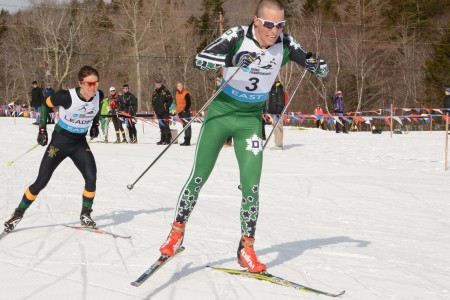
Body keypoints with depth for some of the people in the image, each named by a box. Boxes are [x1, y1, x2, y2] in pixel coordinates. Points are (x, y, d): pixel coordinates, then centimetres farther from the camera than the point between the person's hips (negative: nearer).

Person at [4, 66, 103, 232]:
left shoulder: (98, 96, -12)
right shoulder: (67, 96, -25)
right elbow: (46, 104, -7)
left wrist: (95, 125, 11)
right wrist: (42, 129, -6)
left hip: (80, 143, 3)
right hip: (60, 140, -3)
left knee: (91, 178, -17)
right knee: (41, 182, -4)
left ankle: (85, 215, 4)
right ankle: (19, 213, 15)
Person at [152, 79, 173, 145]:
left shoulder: (165, 91, -3)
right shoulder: (154, 92, 16)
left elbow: (170, 100, -5)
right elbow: (153, 102, 24)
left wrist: (166, 107, -11)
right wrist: (155, 109, 13)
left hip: (165, 112, -6)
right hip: (158, 112, 6)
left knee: (166, 126, -8)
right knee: (161, 126, 9)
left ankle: (167, 140, -6)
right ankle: (163, 139, 14)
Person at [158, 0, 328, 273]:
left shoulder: (285, 44, -11)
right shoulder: (238, 36, -19)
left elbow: (323, 71, -3)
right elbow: (199, 60, -27)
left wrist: (315, 64, -27)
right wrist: (232, 60, -43)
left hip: (251, 120, 2)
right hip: (221, 112, -2)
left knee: (252, 186, -5)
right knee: (198, 178, 0)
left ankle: (246, 249, 8)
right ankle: (177, 232, 18)